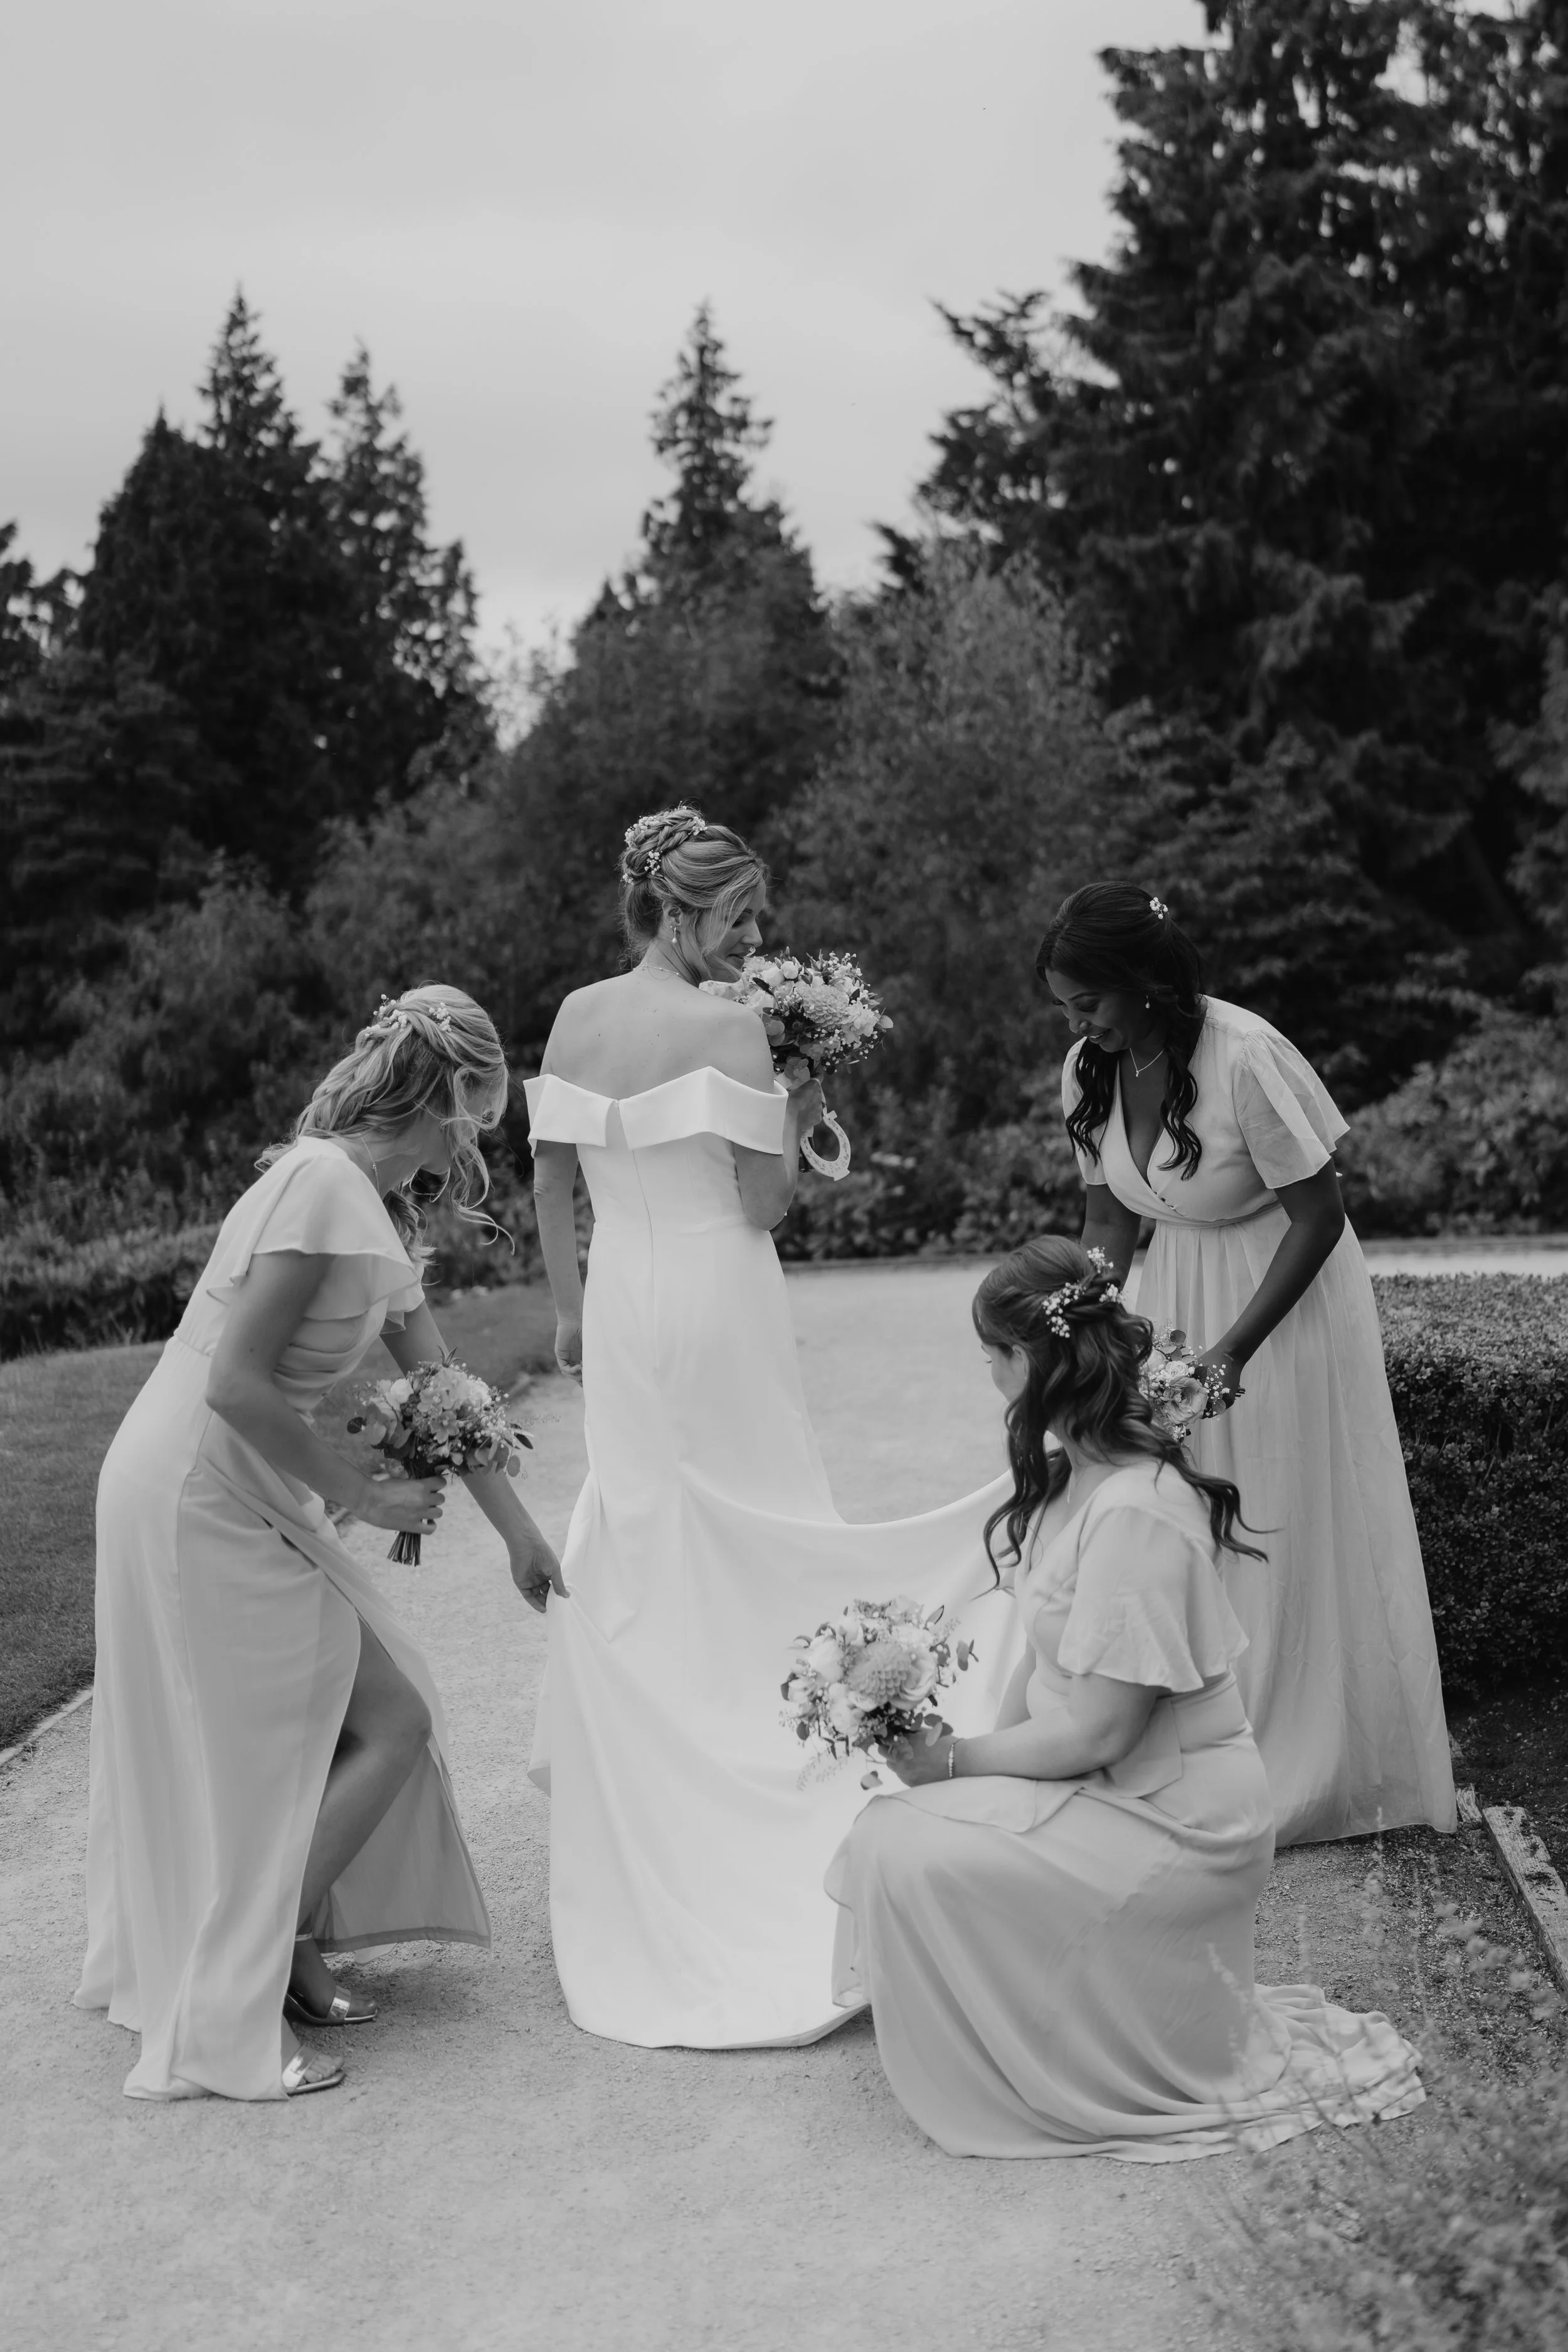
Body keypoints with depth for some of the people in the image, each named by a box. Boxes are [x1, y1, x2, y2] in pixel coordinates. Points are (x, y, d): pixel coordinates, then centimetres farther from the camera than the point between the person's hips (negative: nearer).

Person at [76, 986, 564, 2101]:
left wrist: (522, 1533, 26)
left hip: (245, 1497, 9)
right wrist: (358, 1492, -14)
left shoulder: (383, 1217, 11)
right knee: (388, 1725, -1)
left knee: (383, 1719, 12)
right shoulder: (321, 1183, -19)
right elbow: (235, 1384, -24)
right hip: (197, 1495, -9)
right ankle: (223, 2021, 9)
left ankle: (284, 1960, 26)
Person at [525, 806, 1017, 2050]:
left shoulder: (577, 1016, 4)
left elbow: (550, 1175, 8)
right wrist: (801, 1111, 1)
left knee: (639, 1540, 17)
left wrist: (570, 1304, 16)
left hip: (621, 1305, 6)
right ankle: (760, 1778, 15)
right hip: (719, 1304, -6)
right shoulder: (727, 1025, -14)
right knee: (750, 1545, 7)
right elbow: (765, 1200, -14)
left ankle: (637, 1796, 28)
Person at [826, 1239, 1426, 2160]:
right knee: (891, 1835, 1)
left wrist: (957, 1760, -12)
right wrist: (983, 1755, -4)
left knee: (911, 1859, -17)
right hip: (1114, 1788, 9)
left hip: (1169, 1822, -9)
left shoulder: (1135, 1514, -27)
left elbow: (1094, 1734, -24)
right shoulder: (1071, 1472, 4)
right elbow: (1048, 1661, 9)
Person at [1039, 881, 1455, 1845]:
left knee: (1287, 1529, 3)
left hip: (1289, 1294, -6)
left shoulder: (1246, 1059, -27)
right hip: (1178, 1293, 6)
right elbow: (1109, 1222, 4)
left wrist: (1236, 1347, -23)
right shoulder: (1089, 1072, -8)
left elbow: (1321, 1216, -20)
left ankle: (1305, 1772, 20)